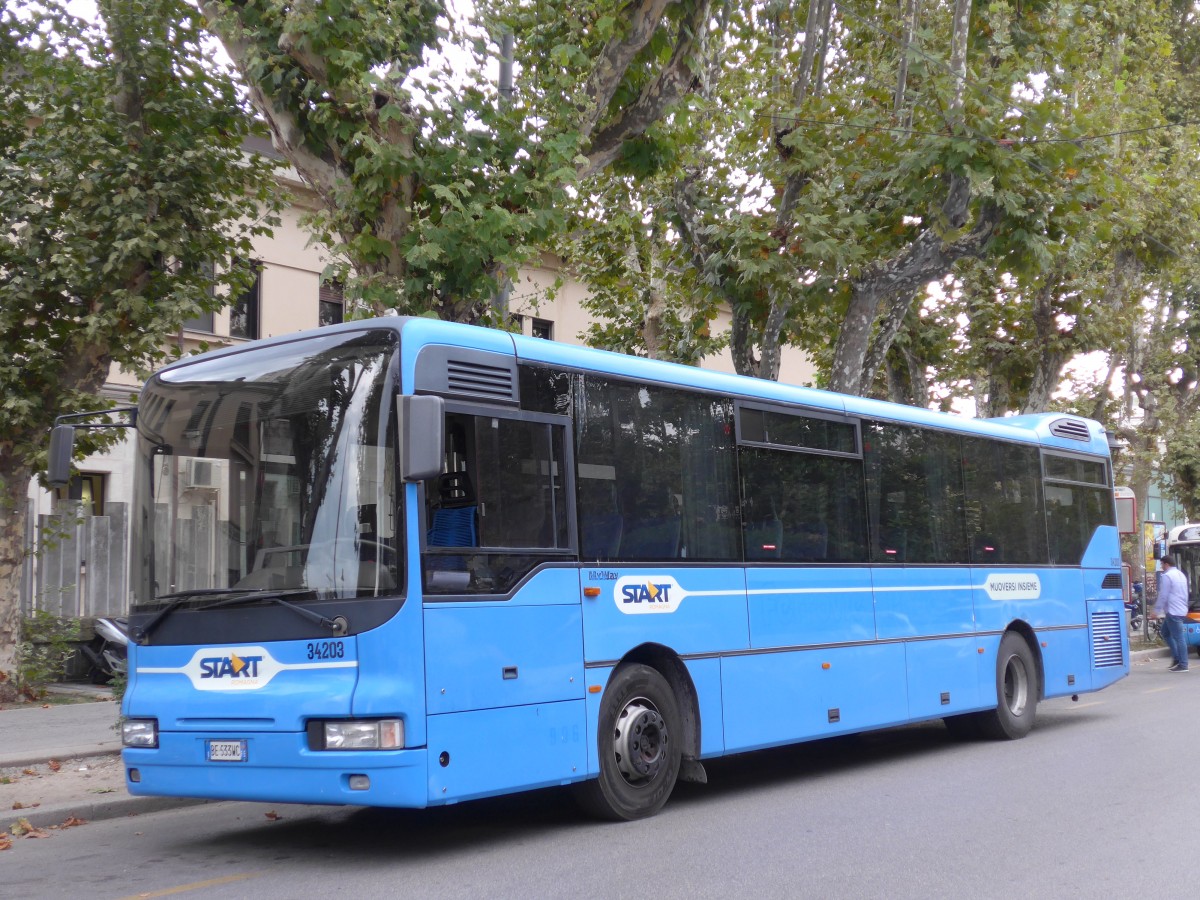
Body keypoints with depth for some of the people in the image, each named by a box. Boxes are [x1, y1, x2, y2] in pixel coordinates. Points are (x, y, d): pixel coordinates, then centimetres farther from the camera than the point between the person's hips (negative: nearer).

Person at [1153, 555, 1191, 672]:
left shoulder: (1167, 576, -12)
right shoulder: (1181, 575, 16)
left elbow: (1163, 596, -14)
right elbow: (1184, 594, 22)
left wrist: (1157, 610, -7)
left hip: (1173, 612, -9)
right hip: (1182, 610, 9)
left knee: (1179, 638, -6)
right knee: (1166, 632, 18)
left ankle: (1183, 665, -4)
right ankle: (1178, 658, 15)